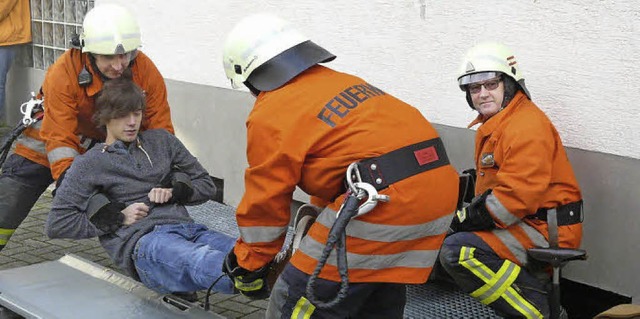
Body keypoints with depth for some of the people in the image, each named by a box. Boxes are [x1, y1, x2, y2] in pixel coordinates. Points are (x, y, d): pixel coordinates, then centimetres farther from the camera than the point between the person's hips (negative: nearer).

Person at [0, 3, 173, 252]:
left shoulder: (146, 71, -27)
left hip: (114, 138, 3)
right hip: (54, 128, -2)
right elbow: (60, 139, -34)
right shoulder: (63, 73, -35)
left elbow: (161, 128, -21)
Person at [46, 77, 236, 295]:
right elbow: (56, 224, 9)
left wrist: (175, 191, 7)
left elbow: (207, 185, 28)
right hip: (141, 240, -6)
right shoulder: (90, 164, 14)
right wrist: (118, 218, 1)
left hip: (186, 227, 6)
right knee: (202, 261, -42)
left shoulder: (161, 140, 26)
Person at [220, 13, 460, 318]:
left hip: (386, 200, -9)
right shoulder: (341, 80, 24)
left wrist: (249, 268, 17)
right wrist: (317, 218, 42)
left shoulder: (270, 115, 0)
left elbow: (265, 204, 4)